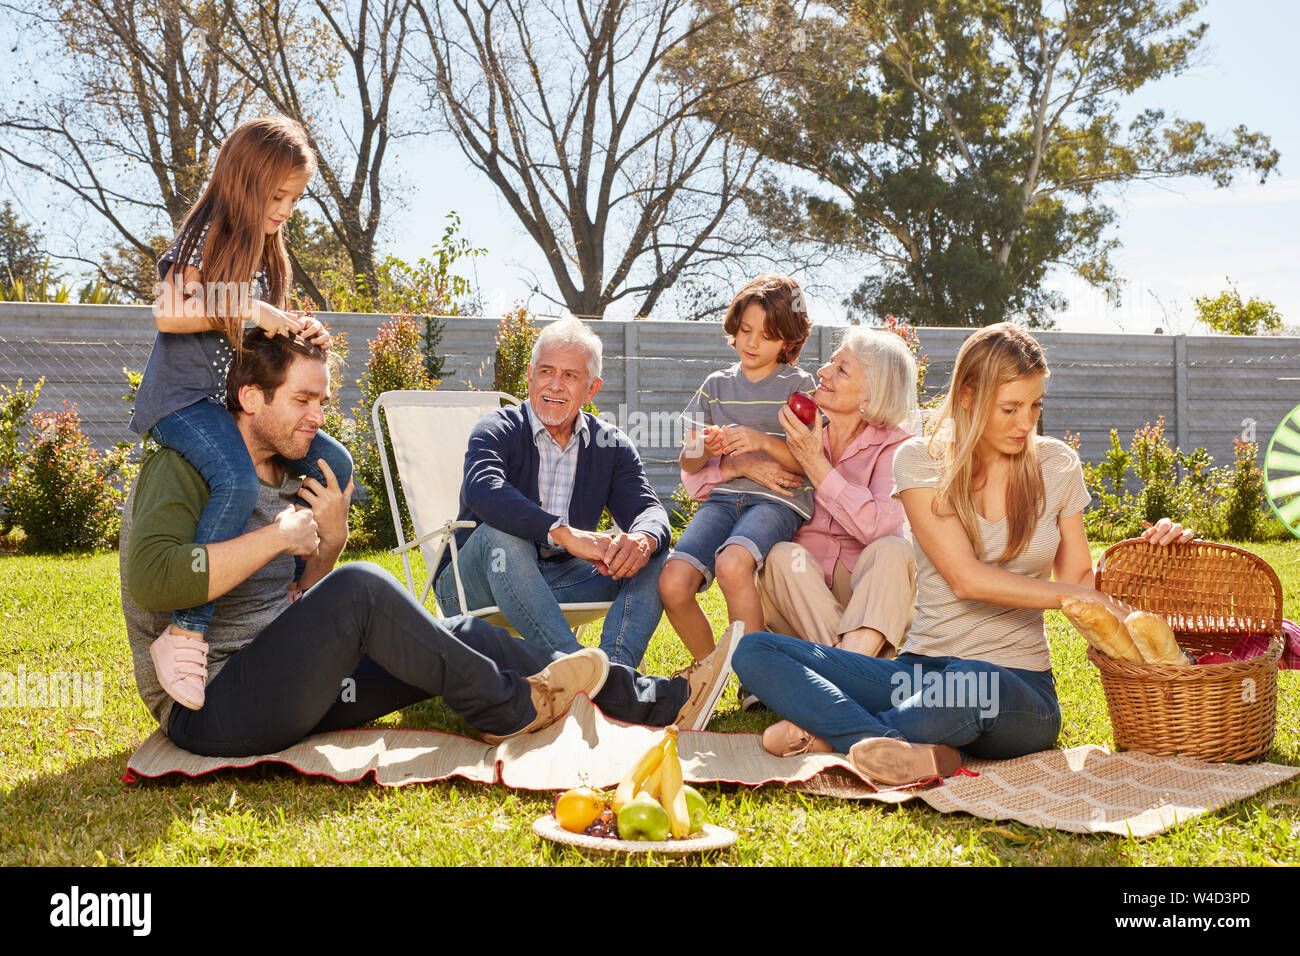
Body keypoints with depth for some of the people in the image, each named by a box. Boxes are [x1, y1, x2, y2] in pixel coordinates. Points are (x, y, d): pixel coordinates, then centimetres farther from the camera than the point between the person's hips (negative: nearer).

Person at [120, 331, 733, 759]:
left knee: (464, 635, -1)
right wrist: (277, 537, -22)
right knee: (360, 587, -29)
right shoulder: (184, 467, -12)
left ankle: (658, 700, 5)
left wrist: (327, 544, 0)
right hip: (210, 708, -9)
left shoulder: (285, 480, 15)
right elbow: (152, 580, -30)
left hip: (283, 680, 9)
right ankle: (509, 709, -9)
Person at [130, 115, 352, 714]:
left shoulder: (263, 252, 18)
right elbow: (169, 314, -16)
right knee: (238, 483, -33)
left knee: (333, 464, -5)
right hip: (183, 396, -8)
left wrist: (299, 334, 2)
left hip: (235, 397, 8)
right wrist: (247, 309, -18)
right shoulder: (208, 237, -8)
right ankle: (184, 634, -30)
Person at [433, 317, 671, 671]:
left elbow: (648, 509, -4)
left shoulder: (611, 445, 8)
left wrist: (644, 540, -31)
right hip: (474, 584, -4)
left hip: (559, 582, 4)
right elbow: (482, 491, -30)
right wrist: (565, 533, -41)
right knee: (499, 533, -35)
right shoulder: (498, 430, -8)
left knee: (653, 555, -13)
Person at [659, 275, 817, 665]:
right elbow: (688, 465, 19)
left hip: (778, 499, -4)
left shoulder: (799, 386, 8)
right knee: (672, 585, -24)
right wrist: (705, 449, -5)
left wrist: (764, 442, -15)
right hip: (722, 497, 4)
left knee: (732, 563, -37)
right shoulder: (716, 386, 19)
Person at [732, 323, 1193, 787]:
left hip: (1017, 684, -1)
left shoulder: (1056, 465, 7)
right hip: (921, 672, 2)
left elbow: (1078, 578, 13)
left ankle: (835, 732, -19)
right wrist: (1079, 596, -15)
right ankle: (921, 754, -35)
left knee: (968, 686, -43)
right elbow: (966, 578, -11)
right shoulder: (921, 460, 0)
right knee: (755, 650, -18)